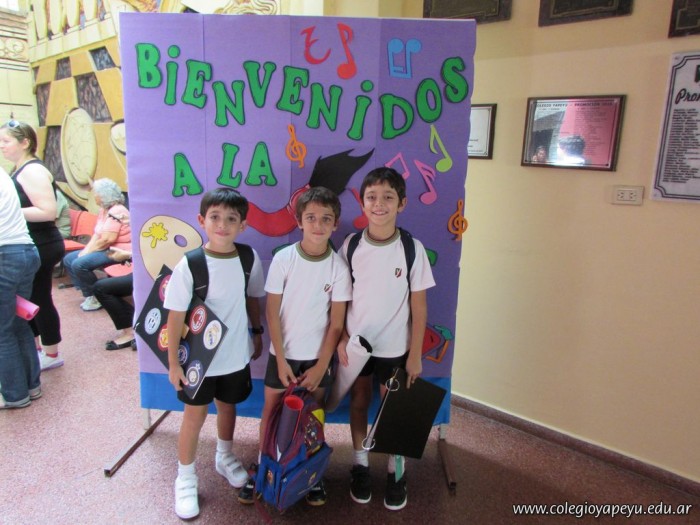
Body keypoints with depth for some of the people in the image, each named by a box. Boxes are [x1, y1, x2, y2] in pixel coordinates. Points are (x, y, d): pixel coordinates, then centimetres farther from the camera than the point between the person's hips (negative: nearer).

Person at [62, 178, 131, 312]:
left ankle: (96, 297, -7)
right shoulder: (104, 210, 13)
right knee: (69, 259, 10)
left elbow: (107, 239, -25)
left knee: (79, 264, -25)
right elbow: (96, 234, 13)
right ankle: (89, 294, 8)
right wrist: (86, 250, -3)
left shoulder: (116, 211, -19)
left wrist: (88, 252, -14)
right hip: (105, 249, 11)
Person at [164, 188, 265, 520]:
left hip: (236, 355, 3)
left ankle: (225, 458, 49)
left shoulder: (249, 259, -9)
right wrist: (173, 362, -10)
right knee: (195, 416, 13)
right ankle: (185, 478, 35)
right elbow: (176, 317, -14)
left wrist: (257, 333, 13)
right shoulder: (189, 266, -19)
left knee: (228, 407, 23)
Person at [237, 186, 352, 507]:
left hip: (318, 356, 0)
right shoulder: (283, 259, -11)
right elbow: (272, 313, -7)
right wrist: (281, 360, -9)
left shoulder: (338, 266, -9)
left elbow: (336, 322, -6)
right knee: (271, 412, 10)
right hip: (282, 354, 0)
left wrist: (321, 366, -7)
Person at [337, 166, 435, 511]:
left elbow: (419, 306, -7)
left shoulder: (412, 249, -12)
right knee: (359, 403, 16)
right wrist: (341, 339, -5)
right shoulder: (351, 246, -8)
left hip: (394, 347, -1)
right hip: (356, 342, 2)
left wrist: (415, 355, -6)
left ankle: (396, 472, 33)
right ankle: (360, 466, 37)